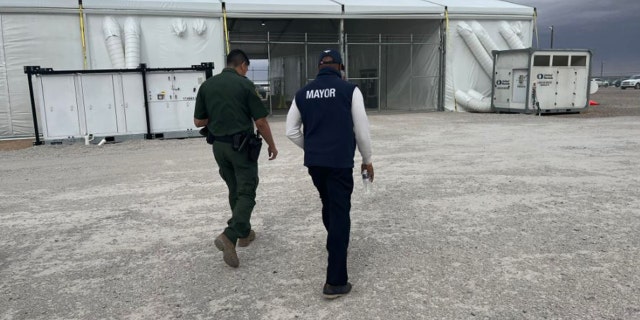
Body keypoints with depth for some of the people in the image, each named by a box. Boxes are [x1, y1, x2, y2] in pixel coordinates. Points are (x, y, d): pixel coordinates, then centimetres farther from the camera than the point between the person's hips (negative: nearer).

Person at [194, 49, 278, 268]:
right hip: (241, 145, -5)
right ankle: (229, 235, -17)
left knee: (235, 190, 19)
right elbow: (260, 121, -9)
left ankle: (244, 232, 30)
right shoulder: (245, 84, -9)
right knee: (246, 192, -1)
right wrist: (271, 145, 3)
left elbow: (198, 121, 6)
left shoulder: (207, 85, 5)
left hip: (219, 145, 6)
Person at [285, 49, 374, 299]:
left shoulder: (303, 93, 6)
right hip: (340, 162, -4)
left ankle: (336, 245, 47)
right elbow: (361, 130, -4)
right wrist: (367, 159, 9)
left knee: (328, 206, 25)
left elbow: (291, 131, 8)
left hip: (314, 162, 5)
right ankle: (335, 282, 1)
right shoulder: (349, 90, -5)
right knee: (340, 213, -1)